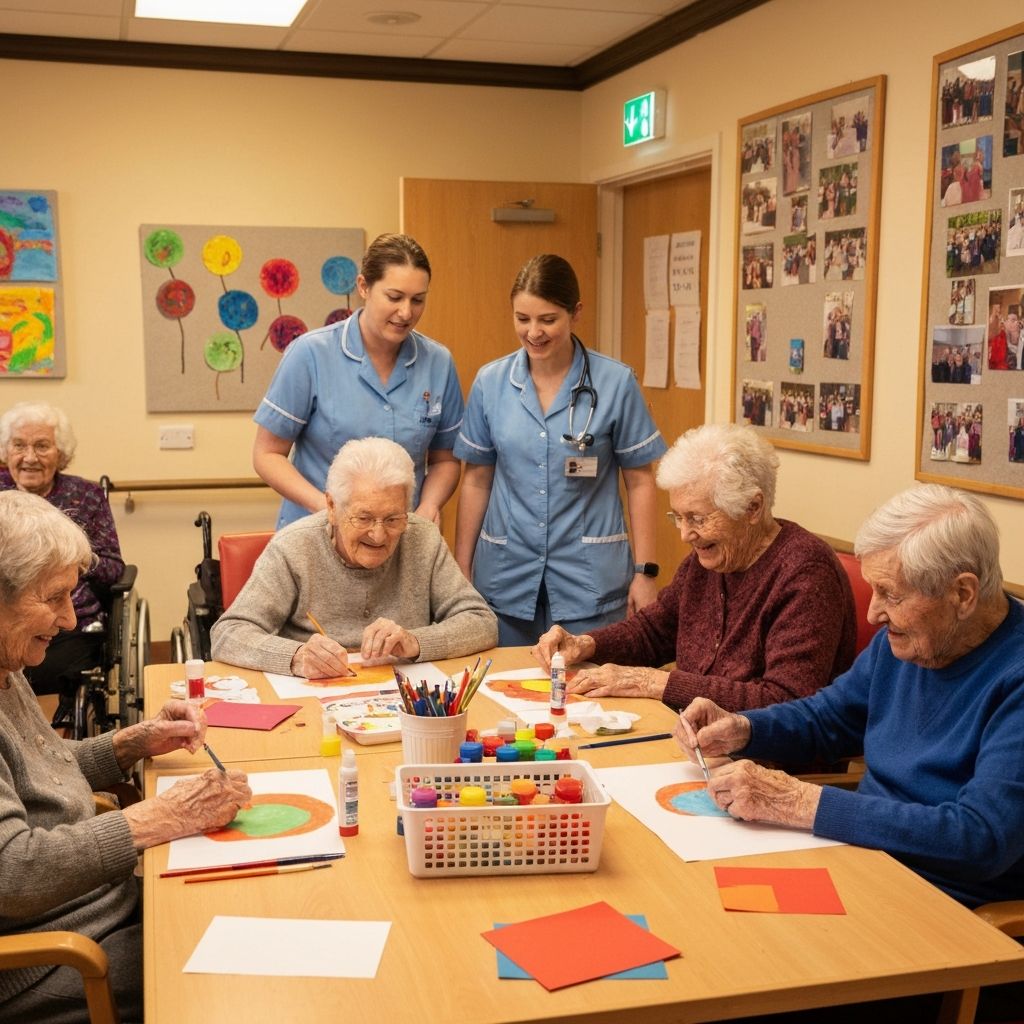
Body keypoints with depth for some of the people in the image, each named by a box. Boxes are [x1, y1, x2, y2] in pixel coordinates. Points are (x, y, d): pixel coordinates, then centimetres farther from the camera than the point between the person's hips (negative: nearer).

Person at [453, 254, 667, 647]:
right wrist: (461, 569, 7)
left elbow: (639, 481, -1)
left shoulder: (616, 383, -6)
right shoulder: (490, 382, 1)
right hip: (506, 577, 2)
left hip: (589, 579, -2)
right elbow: (476, 481, 7)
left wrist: (645, 571, -4)